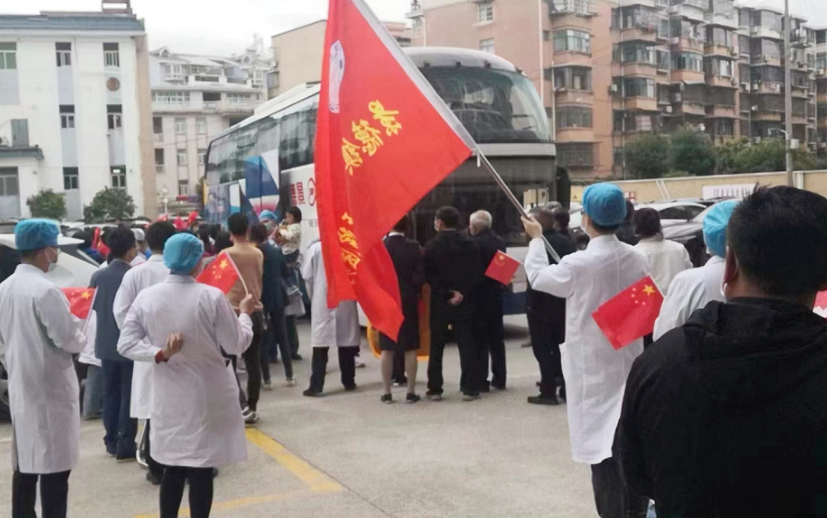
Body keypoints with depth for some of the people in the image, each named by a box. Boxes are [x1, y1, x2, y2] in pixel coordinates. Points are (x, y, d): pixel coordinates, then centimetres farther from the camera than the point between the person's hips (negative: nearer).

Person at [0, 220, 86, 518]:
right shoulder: (45, 290, -19)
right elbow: (68, 339, -18)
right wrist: (83, 335, 2)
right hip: (49, 389, -8)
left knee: (25, 465, 14)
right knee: (54, 467, -1)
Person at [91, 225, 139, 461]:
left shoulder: (98, 276, -3)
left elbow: (93, 305, 9)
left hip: (106, 343, 5)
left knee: (110, 393, 15)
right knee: (128, 395, 3)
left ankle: (112, 442, 23)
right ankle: (125, 447, 6)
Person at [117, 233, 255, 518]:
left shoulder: (146, 297, -6)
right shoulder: (212, 297, -16)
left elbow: (126, 344, -6)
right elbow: (237, 345, -8)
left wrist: (159, 354, -11)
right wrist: (244, 313, 6)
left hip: (168, 396, 4)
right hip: (206, 396, -4)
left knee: (172, 468, 17)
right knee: (201, 470, 6)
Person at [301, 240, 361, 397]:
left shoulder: (315, 248, -6)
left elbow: (307, 275, -2)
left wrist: (313, 296, 13)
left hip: (322, 302, -1)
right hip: (345, 301, 2)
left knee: (320, 345, 0)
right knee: (347, 342, 12)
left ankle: (316, 386, -3)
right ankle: (349, 381, 19)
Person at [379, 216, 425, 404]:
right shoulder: (414, 247, -7)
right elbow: (420, 278, -10)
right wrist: (411, 290, 8)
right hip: (408, 303, 0)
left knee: (387, 349, 6)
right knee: (410, 349, 6)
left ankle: (387, 392, 9)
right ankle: (411, 392, 8)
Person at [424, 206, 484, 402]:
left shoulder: (432, 246, -7)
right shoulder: (470, 244, -1)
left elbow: (428, 275, -10)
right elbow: (477, 273, -5)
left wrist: (445, 291, -7)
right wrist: (462, 292, -7)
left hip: (439, 301, -1)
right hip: (464, 302, 1)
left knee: (436, 346, 8)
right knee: (467, 345, 6)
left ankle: (434, 389, 10)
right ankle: (469, 388, 4)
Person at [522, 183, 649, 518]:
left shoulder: (578, 264, -18)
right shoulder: (636, 259, -1)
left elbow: (538, 277, -1)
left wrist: (536, 239, 13)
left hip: (594, 365, -6)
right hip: (628, 360, 6)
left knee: (601, 441, 0)